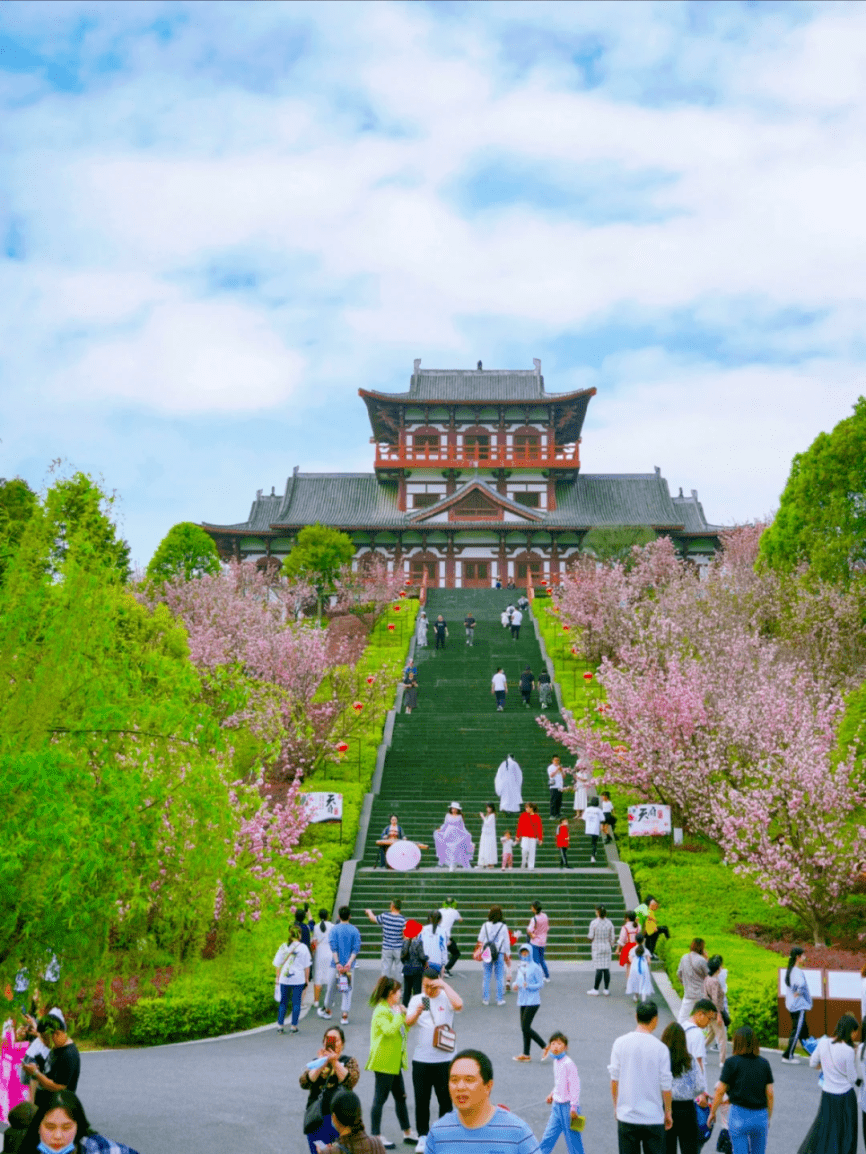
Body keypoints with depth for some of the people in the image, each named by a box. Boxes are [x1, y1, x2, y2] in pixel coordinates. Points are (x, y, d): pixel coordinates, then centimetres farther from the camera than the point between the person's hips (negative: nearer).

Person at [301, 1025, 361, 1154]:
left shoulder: (349, 1062, 8)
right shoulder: (315, 1062, 11)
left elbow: (351, 1081, -13)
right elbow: (304, 1083, -8)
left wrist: (335, 1063, -22)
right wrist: (321, 1064, -18)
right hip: (317, 1118, 2)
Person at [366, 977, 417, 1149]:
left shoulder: (393, 1009, 14)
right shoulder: (381, 1011, -17)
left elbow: (404, 1029, 20)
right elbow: (389, 1030, -31)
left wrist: (404, 1014, 5)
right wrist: (399, 1015, -22)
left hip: (394, 1062, 10)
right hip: (383, 1062, -10)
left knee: (400, 1096, 15)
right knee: (380, 1098, -1)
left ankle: (407, 1132, 24)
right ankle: (375, 1136, 6)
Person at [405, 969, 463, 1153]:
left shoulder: (446, 998, -3)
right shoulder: (417, 999, 4)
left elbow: (458, 1004, -25)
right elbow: (408, 1023, -6)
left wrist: (444, 985, -20)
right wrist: (417, 1012, -27)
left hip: (444, 1059, -2)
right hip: (421, 1059, 2)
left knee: (445, 1100, 6)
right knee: (421, 1100, 8)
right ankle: (423, 1136, 18)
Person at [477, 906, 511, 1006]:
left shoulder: (485, 926, 1)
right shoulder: (503, 926, -4)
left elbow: (480, 940, 8)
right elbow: (507, 941, 1)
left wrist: (480, 953, 21)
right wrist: (508, 954, 11)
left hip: (487, 953, 2)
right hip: (499, 953, -2)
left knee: (486, 976, 7)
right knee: (500, 976, 5)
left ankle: (485, 999, 9)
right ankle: (500, 999, 7)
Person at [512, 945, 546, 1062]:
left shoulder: (535, 967, -9)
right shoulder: (520, 967, 12)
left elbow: (540, 984, -10)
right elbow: (517, 981, 19)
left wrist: (528, 986, -24)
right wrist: (515, 985, -4)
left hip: (532, 1001, -7)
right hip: (522, 1001, 7)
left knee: (526, 1027, -12)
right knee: (524, 1027, 9)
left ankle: (545, 1047, 1)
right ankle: (526, 1055, 15)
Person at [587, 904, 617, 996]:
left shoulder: (594, 923, -12)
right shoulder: (609, 923, 0)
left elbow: (591, 937, -8)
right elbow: (612, 937, 5)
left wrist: (588, 934, 13)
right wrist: (611, 945, 19)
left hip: (597, 948, -3)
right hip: (607, 947, 3)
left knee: (599, 969, -1)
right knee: (606, 969, 6)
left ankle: (596, 990, 5)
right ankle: (607, 990, 11)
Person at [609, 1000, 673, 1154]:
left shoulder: (620, 1043, -3)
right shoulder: (660, 1048, -9)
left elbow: (614, 1079, 1)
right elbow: (666, 1085, -5)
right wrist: (668, 1112, 9)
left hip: (626, 1117, 2)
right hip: (653, 1117, -2)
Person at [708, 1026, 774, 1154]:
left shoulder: (732, 1062, -5)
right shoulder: (764, 1063, 4)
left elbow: (720, 1092, -4)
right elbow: (770, 1094, 4)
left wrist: (712, 1112, 8)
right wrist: (768, 1117, 16)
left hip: (739, 1115, -3)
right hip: (760, 1116, 3)